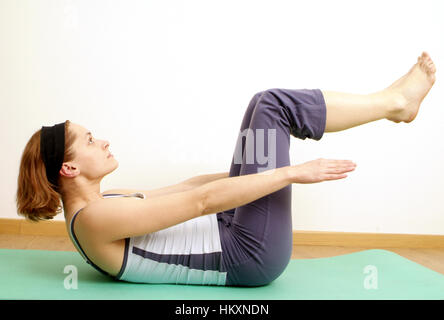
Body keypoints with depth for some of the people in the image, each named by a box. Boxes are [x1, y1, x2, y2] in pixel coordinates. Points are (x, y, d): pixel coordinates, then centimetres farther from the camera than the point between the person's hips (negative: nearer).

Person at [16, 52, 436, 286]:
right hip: (248, 258, -9)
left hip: (227, 235, 9)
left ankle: (392, 101, 14)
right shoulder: (95, 217, -19)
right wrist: (293, 172, -21)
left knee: (266, 107, 6)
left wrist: (257, 167, 19)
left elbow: (189, 185, 14)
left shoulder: (104, 201, 10)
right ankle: (395, 101, 7)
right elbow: (202, 200, -24)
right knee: (273, 104, -11)